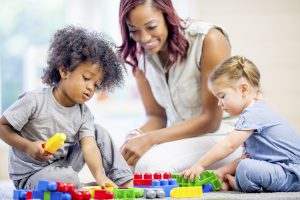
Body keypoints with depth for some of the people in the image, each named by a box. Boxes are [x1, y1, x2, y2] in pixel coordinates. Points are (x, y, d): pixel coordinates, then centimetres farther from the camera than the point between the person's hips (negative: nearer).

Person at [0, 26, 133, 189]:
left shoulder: (83, 114, -2)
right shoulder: (34, 101, -17)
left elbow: (89, 146, -17)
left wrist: (100, 176, -35)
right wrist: (28, 147, -25)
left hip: (63, 166, 6)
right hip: (30, 175, -6)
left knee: (98, 133, -2)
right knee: (69, 180, -37)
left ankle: (127, 184, -3)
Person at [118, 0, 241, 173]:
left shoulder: (209, 40, -19)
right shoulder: (140, 54, -1)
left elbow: (211, 119, -17)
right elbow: (156, 116, 5)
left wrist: (149, 139, -24)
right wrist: (136, 138, -20)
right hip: (179, 135, 5)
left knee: (150, 165, -30)